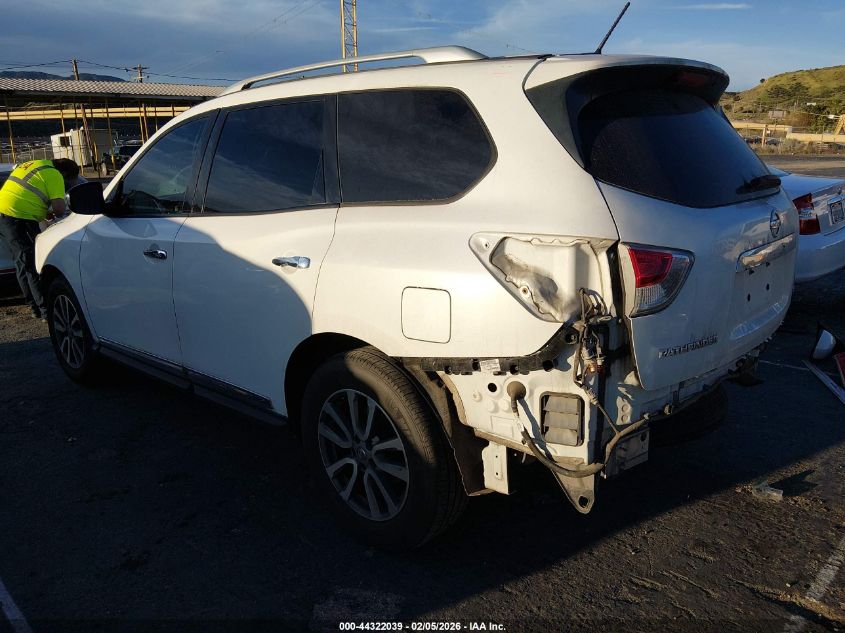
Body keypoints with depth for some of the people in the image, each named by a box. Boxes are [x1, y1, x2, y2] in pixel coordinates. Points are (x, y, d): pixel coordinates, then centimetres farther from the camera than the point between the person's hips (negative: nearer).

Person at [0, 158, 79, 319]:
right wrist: (52, 213, 8)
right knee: (33, 265, -8)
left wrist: (44, 212, 20)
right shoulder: (54, 175, -6)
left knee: (22, 263, 14)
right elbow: (59, 208, -14)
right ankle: (46, 310, -8)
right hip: (19, 218, -9)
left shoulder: (32, 165, 22)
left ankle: (36, 307, 21)